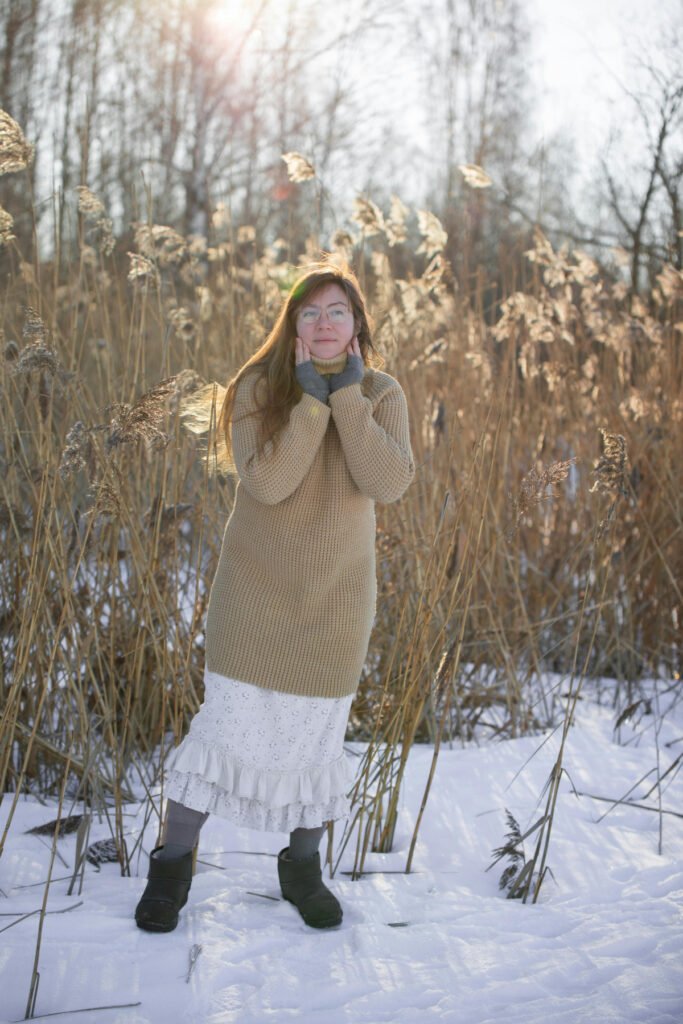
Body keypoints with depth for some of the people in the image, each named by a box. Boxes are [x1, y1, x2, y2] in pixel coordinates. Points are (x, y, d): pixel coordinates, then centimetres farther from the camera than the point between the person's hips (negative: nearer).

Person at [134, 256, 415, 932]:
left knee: (319, 732, 10)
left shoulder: (380, 394, -2)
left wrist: (348, 395, -19)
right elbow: (266, 481, -22)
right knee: (230, 723, -2)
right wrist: (313, 399, -22)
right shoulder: (260, 386, -7)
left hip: (337, 595, 2)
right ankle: (173, 864, 18)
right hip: (257, 589, -2)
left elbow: (390, 483, -18)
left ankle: (303, 865, 31)